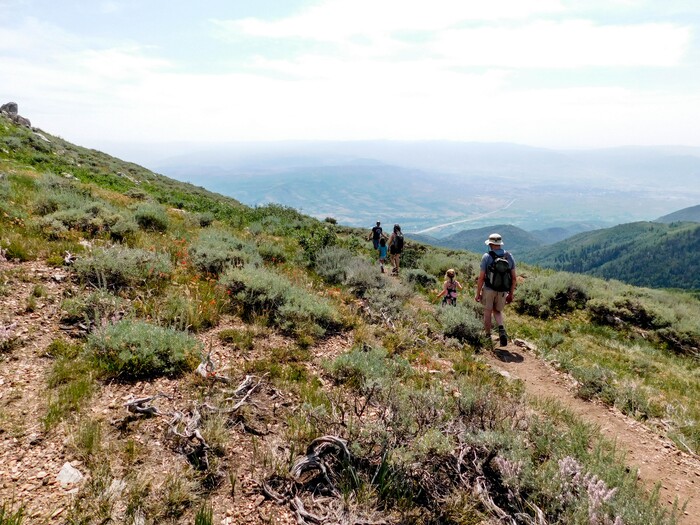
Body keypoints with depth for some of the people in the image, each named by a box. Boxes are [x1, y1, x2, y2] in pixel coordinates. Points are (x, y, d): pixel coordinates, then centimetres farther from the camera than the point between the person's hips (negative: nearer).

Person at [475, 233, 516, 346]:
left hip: (489, 290, -3)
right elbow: (513, 278, 2)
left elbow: (481, 278, -11)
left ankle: (488, 336, 22)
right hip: (502, 291, 3)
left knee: (487, 312, 15)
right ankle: (501, 329, -4)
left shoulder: (487, 257, -12)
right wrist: (511, 294, 11)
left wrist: (478, 293, -2)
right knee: (498, 311, 22)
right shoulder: (509, 257, -1)